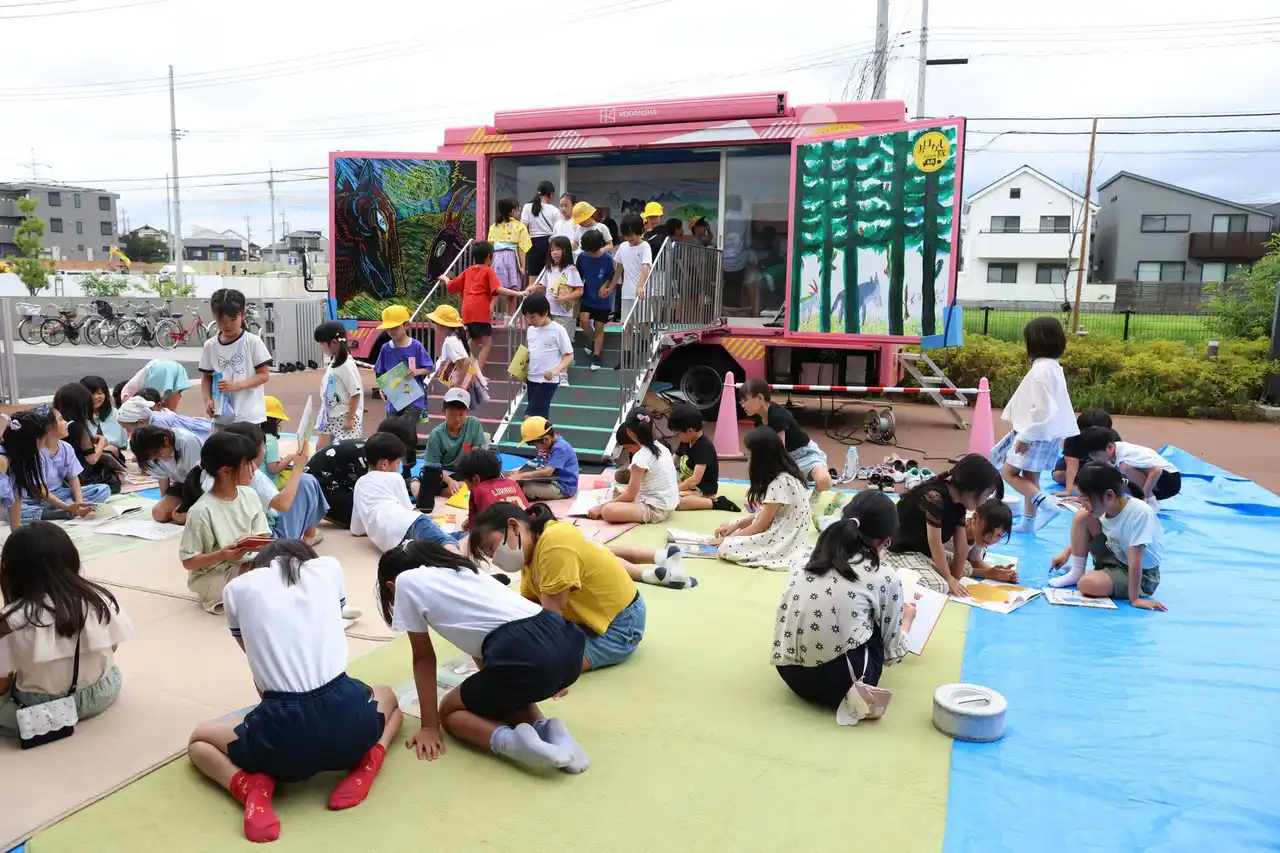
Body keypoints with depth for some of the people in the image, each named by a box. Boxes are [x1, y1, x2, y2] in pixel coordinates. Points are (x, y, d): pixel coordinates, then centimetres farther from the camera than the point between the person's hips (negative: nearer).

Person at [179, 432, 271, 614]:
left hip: (246, 562, 6)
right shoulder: (202, 511, -20)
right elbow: (188, 562, -14)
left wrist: (257, 544, -21)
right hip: (211, 575, -6)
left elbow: (263, 538, 2)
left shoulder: (250, 495, -2)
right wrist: (221, 556, -29)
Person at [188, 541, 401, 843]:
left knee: (198, 740, 31)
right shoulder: (328, 567, 15)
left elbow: (254, 652, 21)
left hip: (281, 729, -1)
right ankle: (367, 758, 8)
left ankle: (250, 786, 1)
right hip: (347, 718, 1)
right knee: (387, 696, 39)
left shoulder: (238, 588, 12)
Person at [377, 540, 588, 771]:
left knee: (450, 711, 22)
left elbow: (424, 659, 16)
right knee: (495, 694, 36)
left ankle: (510, 740, -5)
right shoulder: (462, 570, 32)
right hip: (566, 645, 7)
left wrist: (430, 727, 24)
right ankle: (546, 729, 9)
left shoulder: (406, 582, 15)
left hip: (526, 657, -7)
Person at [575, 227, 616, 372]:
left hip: (602, 299, -2)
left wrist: (605, 286, -20)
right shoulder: (582, 256, -8)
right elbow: (579, 277, 3)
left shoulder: (607, 258, -17)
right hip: (587, 296, 2)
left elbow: (612, 276, -4)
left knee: (599, 327, 1)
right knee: (584, 320, -16)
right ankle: (594, 341, 13)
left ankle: (596, 357, 11)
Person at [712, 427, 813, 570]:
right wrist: (735, 525, 6)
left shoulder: (780, 483, -24)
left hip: (784, 544, -10)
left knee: (726, 548, -20)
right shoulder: (783, 476, 5)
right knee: (731, 525, 13)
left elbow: (761, 526, -17)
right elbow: (766, 513, 14)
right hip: (782, 534, 10)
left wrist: (727, 539, -5)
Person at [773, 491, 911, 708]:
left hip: (789, 673, 5)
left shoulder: (806, 564, 11)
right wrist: (906, 621, 32)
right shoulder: (885, 577, 0)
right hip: (838, 684, -5)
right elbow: (892, 652, 8)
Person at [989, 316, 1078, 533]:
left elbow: (1041, 408, -26)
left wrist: (1025, 436, -21)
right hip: (1047, 434, 10)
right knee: (1030, 477, 14)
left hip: (1036, 435, -10)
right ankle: (1028, 522, 20)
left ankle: (1046, 503, -12)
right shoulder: (1053, 367, 11)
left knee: (1009, 472, -2)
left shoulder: (1041, 369, -21)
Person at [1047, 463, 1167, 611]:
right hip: (1114, 557, 7)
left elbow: (1135, 561, -31)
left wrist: (1134, 599, -28)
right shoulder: (1104, 506, -13)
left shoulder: (1139, 514, -32)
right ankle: (1077, 572, 4)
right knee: (1081, 517, -9)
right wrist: (1066, 553, 9)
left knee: (1087, 584, -33)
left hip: (1142, 575, -7)